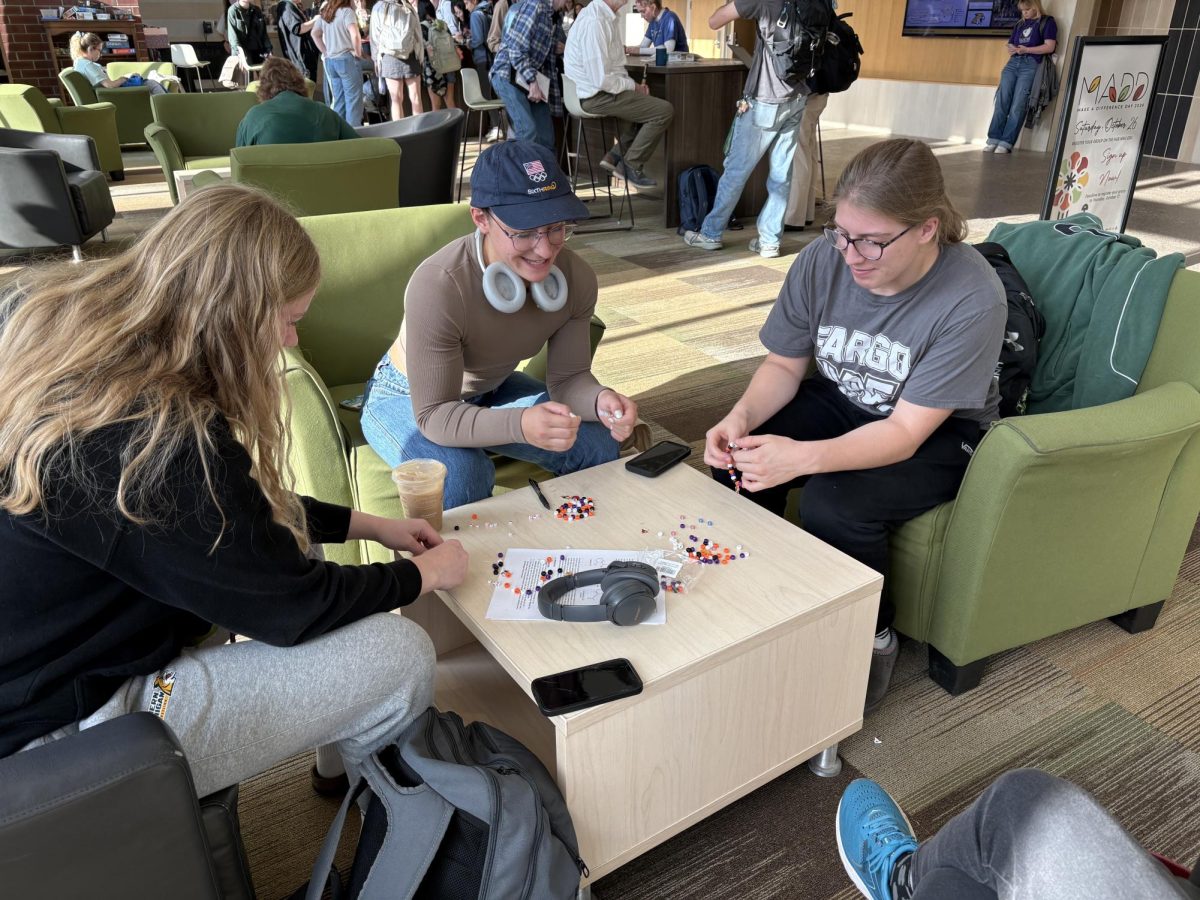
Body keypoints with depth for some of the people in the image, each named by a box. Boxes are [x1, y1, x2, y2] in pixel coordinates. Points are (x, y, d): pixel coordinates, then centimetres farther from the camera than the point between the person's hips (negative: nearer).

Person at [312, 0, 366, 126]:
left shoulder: (324, 13, 13)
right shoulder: (346, 11, -10)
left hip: (330, 61, 7)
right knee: (353, 100, -3)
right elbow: (354, 35, -24)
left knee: (338, 100, 13)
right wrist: (357, 52, -9)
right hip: (346, 59, -7)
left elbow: (315, 34, 20)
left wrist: (325, 51, 16)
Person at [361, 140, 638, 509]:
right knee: (463, 476, -35)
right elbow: (434, 415, -35)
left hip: (493, 391, 5)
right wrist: (521, 424, -53)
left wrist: (600, 399, -37)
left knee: (601, 444, -11)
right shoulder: (438, 286, -38)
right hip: (409, 400, -5)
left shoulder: (577, 278, -20)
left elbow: (568, 377, -12)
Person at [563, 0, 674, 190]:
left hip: (604, 88, 10)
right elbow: (601, 79, -25)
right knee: (665, 110, -8)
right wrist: (633, 86, -10)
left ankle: (616, 156, 16)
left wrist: (633, 85, 0)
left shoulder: (607, 16, 7)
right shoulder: (594, 22, -22)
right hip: (597, 96, -10)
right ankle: (631, 166, 5)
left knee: (652, 104, 21)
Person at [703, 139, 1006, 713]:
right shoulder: (822, 261, -16)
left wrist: (800, 458, -46)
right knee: (738, 456, -20)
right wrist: (741, 417, -26)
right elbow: (783, 365, -4)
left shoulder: (971, 300, -29)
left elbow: (905, 433, -30)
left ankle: (872, 642, -3)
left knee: (835, 503, -31)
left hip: (940, 436, -4)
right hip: (841, 402, 5)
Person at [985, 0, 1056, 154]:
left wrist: (1026, 50, -11)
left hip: (1031, 65, -5)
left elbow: (1049, 47, -2)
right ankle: (993, 139, -14)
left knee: (1018, 105, -14)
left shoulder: (1047, 22, 8)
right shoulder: (1019, 25, 25)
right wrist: (1010, 48, 2)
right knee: (1001, 101, -10)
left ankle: (1007, 142, -19)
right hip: (1013, 63, 5)